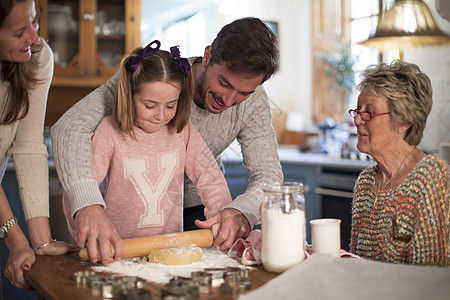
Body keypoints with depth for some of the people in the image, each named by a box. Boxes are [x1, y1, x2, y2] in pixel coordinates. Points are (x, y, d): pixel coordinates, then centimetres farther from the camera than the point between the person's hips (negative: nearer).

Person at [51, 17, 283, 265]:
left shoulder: (253, 102, -18)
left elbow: (268, 175, -20)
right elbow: (71, 125, -38)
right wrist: (88, 205, -55)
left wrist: (242, 212, -46)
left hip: (194, 207, 2)